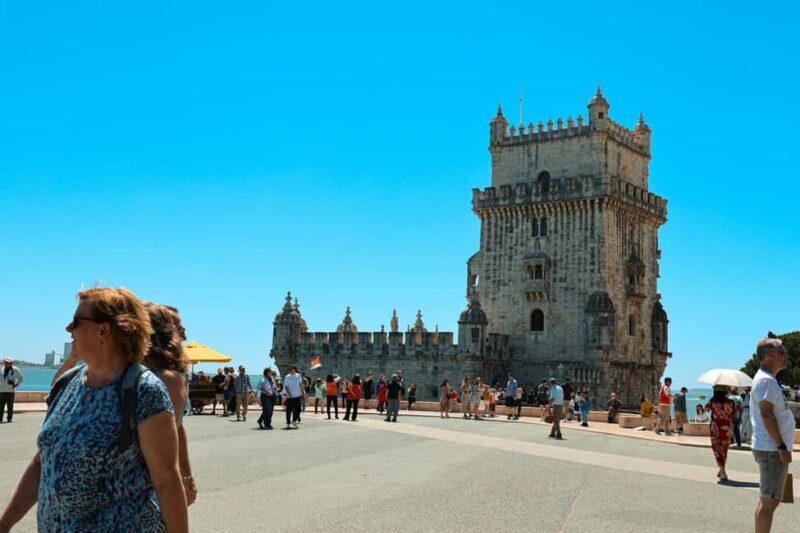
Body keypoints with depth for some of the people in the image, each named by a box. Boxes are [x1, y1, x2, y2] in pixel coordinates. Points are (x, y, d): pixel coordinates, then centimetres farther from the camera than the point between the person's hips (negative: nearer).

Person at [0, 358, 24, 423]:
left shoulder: (15, 370, 1)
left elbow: (21, 377, 10)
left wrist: (17, 384, 0)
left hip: (10, 390, -3)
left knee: (10, 405, -3)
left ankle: (9, 418, 5)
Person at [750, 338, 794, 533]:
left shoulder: (767, 379, 18)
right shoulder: (766, 380, -15)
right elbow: (766, 414, -23)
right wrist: (782, 447, -23)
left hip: (770, 449, 10)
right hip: (772, 450, -10)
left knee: (768, 500, 14)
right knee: (769, 501, -9)